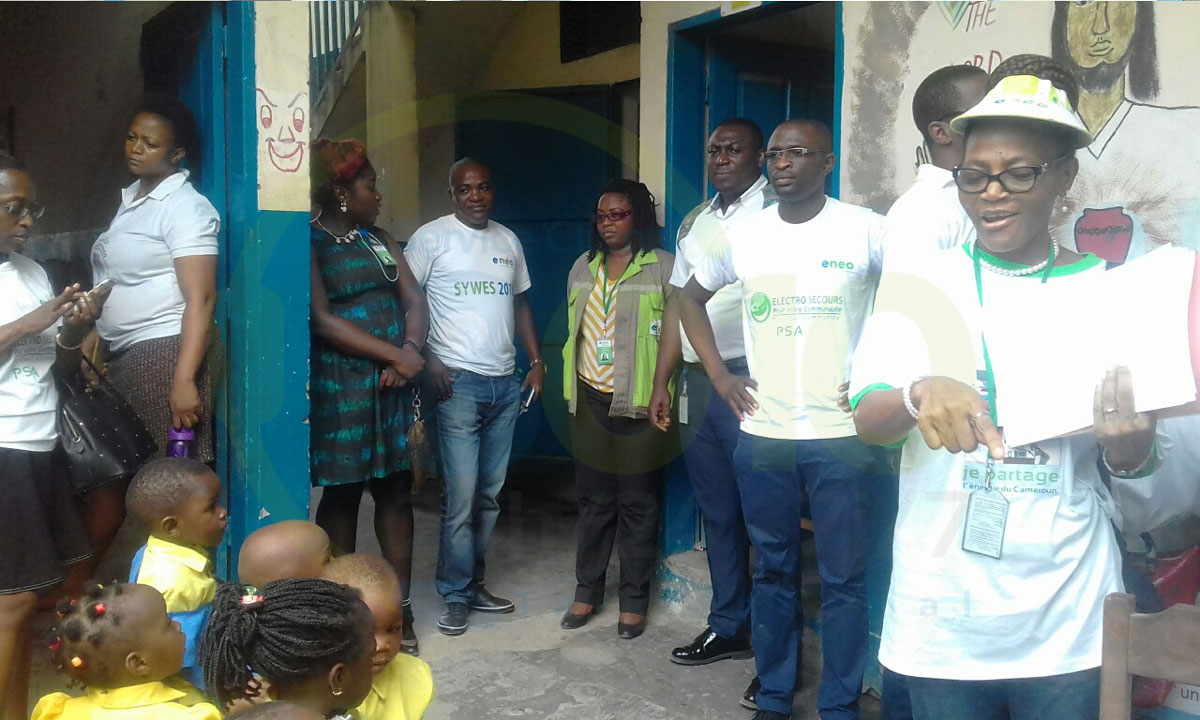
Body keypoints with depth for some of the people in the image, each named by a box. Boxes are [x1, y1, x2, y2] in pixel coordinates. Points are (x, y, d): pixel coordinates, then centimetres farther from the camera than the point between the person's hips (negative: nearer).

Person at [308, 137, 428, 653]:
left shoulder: (379, 240, 17)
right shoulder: (312, 243, -4)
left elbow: (415, 300, 10)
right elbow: (323, 321, -13)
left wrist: (411, 350, -9)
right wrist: (395, 355, -14)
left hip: (394, 383, 6)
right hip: (340, 386, -6)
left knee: (396, 491, 6)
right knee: (342, 494, 2)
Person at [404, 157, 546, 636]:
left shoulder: (508, 240, 15)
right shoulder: (432, 237, -2)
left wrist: (536, 360, 12)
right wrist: (427, 361, -13)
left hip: (505, 383, 6)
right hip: (459, 382, -5)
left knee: (490, 493, 10)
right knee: (460, 495, -6)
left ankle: (473, 583, 23)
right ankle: (455, 595, 7)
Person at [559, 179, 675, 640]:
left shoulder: (663, 267, -3)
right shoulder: (583, 268, 14)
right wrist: (573, 390, 17)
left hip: (639, 404, -4)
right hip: (591, 400, 5)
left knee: (638, 504, 4)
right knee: (594, 500, 13)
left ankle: (634, 600, 17)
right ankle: (587, 591, 26)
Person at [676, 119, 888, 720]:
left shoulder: (865, 230, -5)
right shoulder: (744, 235, 5)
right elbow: (691, 297, 18)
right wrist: (717, 373, 9)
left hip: (842, 437, -3)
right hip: (761, 437, 3)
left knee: (843, 579, 5)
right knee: (773, 571, 14)